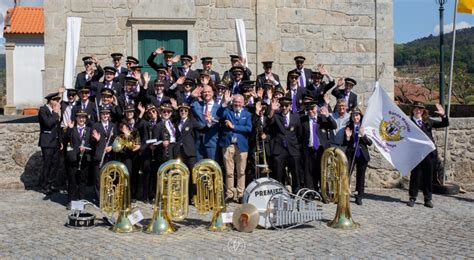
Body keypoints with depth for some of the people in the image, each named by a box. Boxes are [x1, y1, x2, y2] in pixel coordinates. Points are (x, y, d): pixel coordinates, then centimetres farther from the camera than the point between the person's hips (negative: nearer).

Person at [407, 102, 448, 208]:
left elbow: (445, 124, 13)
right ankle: (412, 197, 15)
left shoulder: (428, 121, 11)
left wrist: (443, 115, -3)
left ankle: (428, 199, 16)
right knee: (415, 175, 3)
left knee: (428, 176, 8)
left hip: (429, 152, 4)